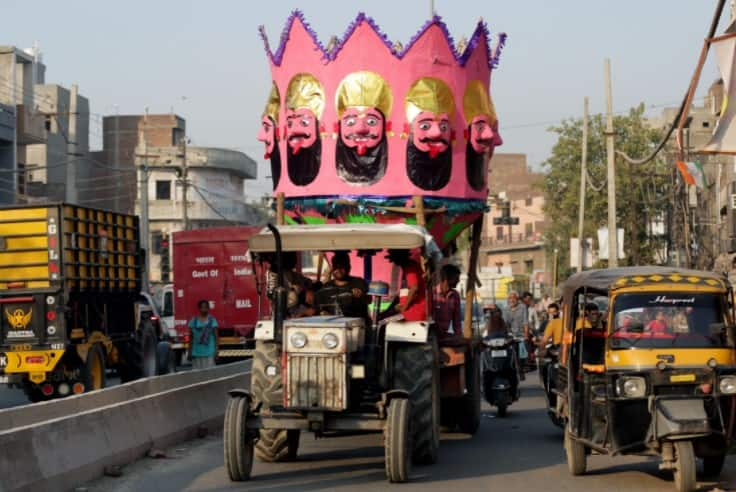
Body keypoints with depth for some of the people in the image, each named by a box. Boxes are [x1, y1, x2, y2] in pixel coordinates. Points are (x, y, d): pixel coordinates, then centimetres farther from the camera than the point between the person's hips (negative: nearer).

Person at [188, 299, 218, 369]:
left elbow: (216, 336, -1)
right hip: (197, 353, 2)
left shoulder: (212, 320, 0)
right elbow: (191, 337, 9)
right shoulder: (194, 321, 5)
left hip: (209, 353, -2)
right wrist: (190, 351, 7)